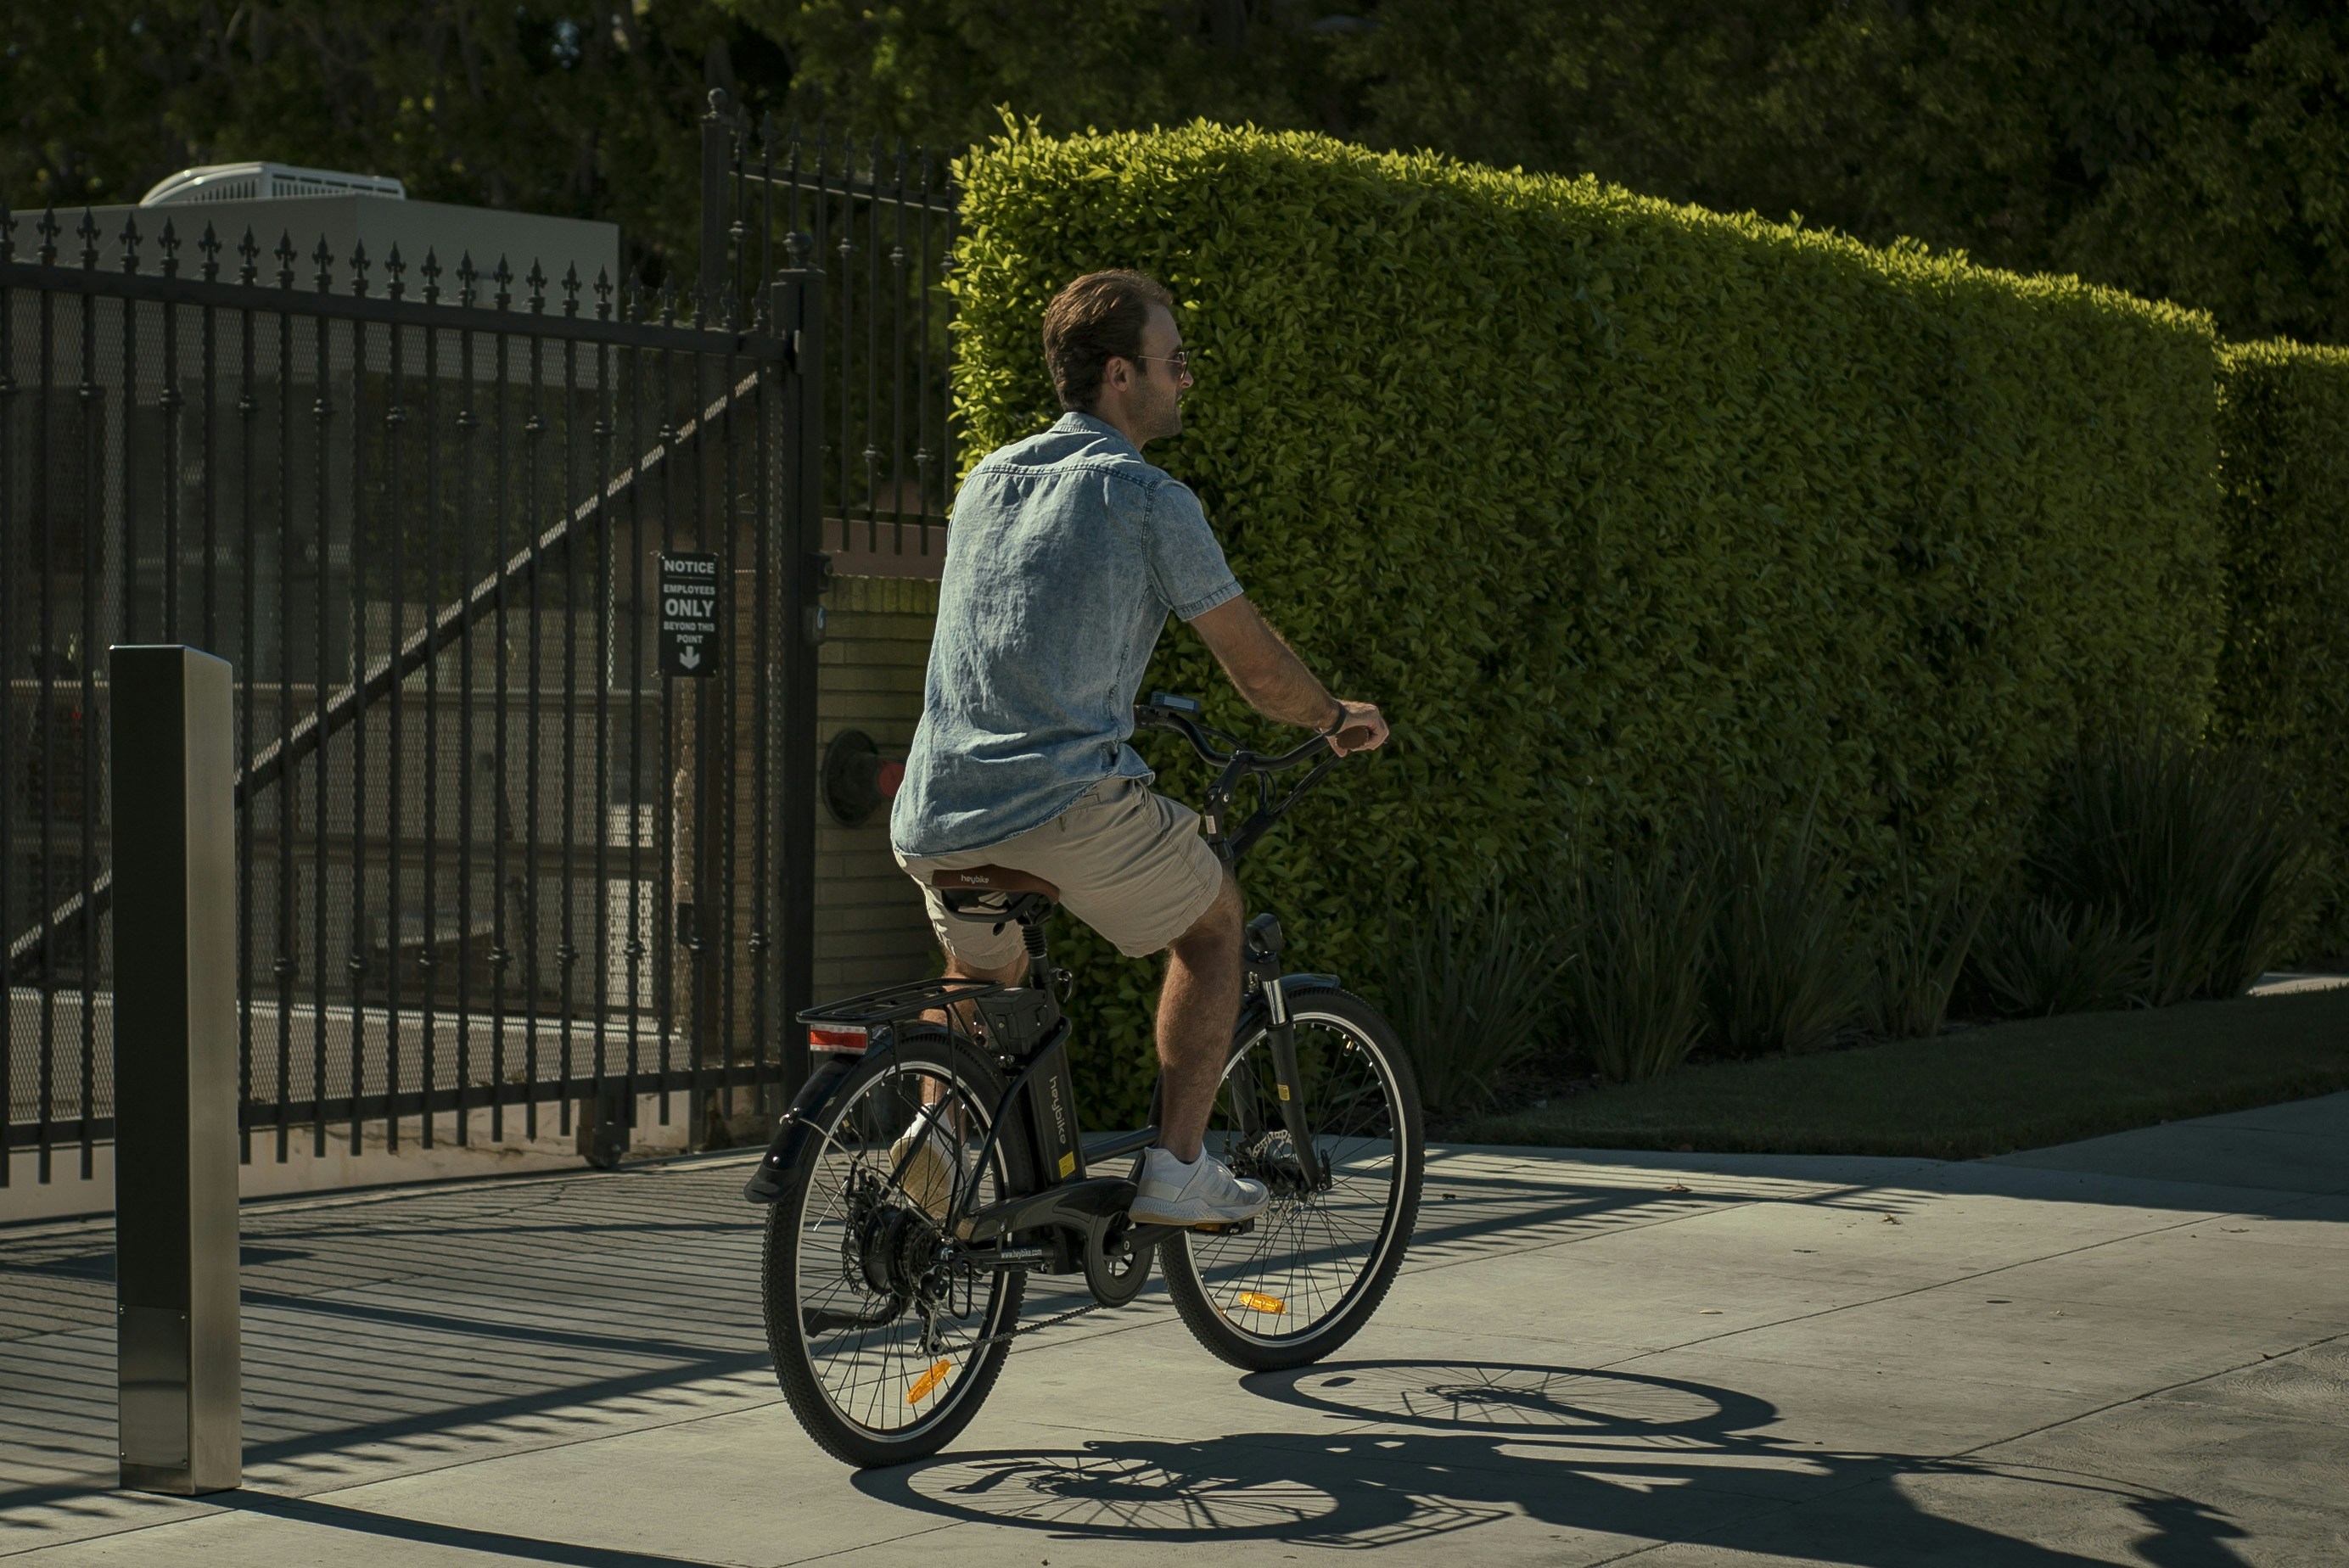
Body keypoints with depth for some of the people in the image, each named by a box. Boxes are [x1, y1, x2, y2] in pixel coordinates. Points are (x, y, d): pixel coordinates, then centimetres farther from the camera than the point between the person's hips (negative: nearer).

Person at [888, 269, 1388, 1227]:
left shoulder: (988, 480, 18)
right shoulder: (1149, 500, -3)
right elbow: (1259, 670, 2)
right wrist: (1339, 721, 22)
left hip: (937, 816, 6)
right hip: (1068, 802, -6)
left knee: (984, 969, 32)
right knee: (1213, 918, 19)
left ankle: (941, 1123, 6)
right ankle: (1178, 1166, 12)